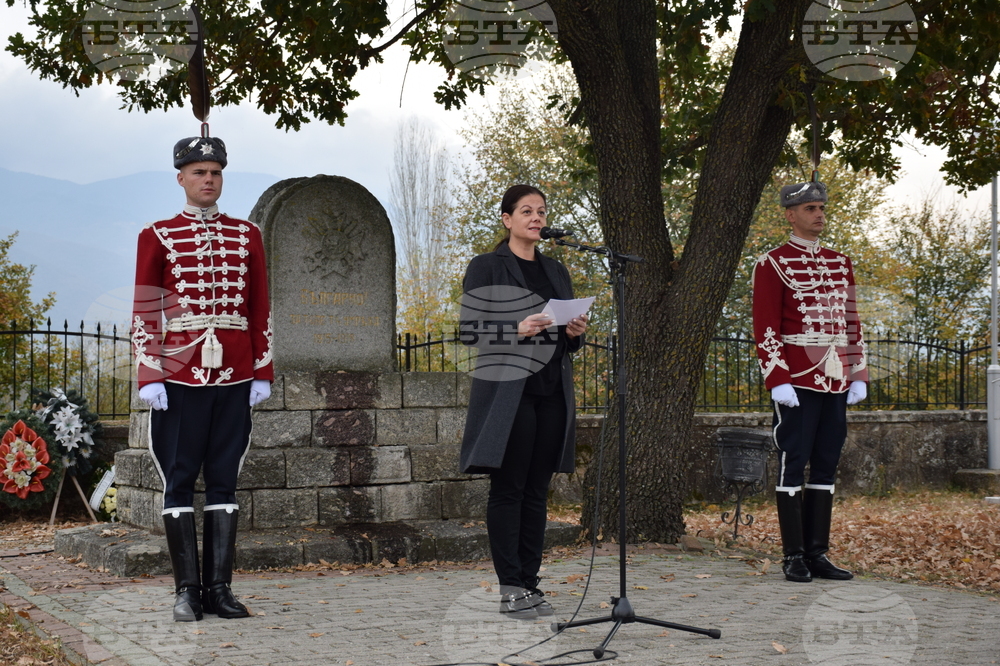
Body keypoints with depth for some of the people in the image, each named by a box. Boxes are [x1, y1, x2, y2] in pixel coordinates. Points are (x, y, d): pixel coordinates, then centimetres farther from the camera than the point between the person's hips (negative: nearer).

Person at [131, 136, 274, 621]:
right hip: (178, 377, -2)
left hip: (234, 378, 2)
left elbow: (260, 310, 10)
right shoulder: (158, 237, 3)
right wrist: (149, 377, -8)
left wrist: (262, 373, 5)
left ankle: (219, 587, 10)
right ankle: (187, 590, 7)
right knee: (179, 482, 1)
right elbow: (144, 313, 0)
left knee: (224, 481, 5)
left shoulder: (247, 236, 10)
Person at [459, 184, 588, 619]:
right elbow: (469, 329, -7)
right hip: (507, 391, -6)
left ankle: (531, 583, 11)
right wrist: (516, 330, -20)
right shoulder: (486, 268, 0)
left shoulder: (556, 271, 17)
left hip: (551, 392, 6)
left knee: (537, 491, 6)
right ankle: (510, 589, -1)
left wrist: (575, 333, -2)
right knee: (507, 489, -4)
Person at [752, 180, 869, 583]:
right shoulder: (773, 264, -4)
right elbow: (765, 329, -9)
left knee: (826, 467, 8)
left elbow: (852, 324, 16)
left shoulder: (841, 263, 15)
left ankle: (818, 553, 14)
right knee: (793, 466, -2)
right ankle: (794, 557, 3)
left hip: (835, 383, 6)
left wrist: (858, 376, 10)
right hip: (797, 382, -6)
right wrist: (778, 381, -16)